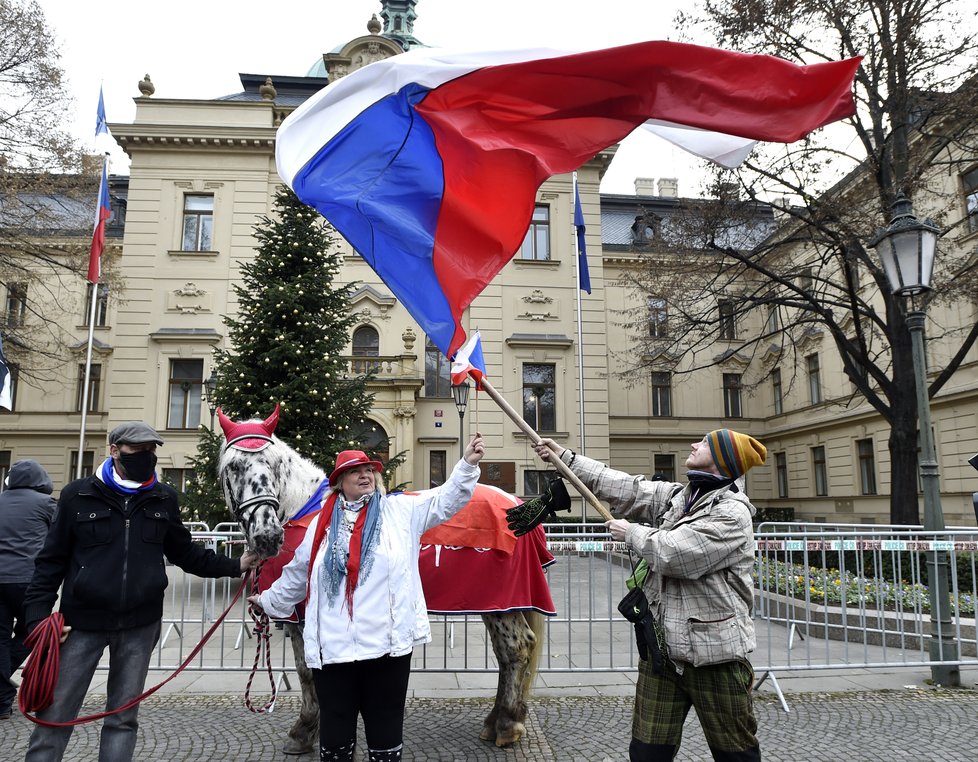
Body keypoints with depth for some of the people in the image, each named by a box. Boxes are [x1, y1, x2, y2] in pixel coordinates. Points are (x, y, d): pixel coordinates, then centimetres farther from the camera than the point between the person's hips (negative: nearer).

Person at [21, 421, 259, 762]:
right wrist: (38, 616, -10)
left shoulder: (164, 498, 2)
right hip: (82, 620, -2)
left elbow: (185, 553, 11)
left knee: (123, 717, 12)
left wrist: (234, 565, 5)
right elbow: (52, 561, -1)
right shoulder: (78, 495, -4)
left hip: (140, 625, 2)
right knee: (55, 715, 6)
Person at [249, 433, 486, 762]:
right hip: (333, 647, 2)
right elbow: (297, 574, 22)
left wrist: (467, 465, -14)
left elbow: (446, 498, -2)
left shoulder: (401, 510, 4)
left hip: (388, 645, -1)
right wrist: (270, 600, 31)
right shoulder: (322, 523, 9)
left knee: (386, 734, 12)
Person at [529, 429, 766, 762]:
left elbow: (674, 552, -23)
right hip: (661, 646, 7)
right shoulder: (676, 495, 10)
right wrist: (565, 458, 9)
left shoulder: (731, 513, -15)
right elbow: (625, 488, 10)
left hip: (714, 653, -7)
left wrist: (631, 532, -6)